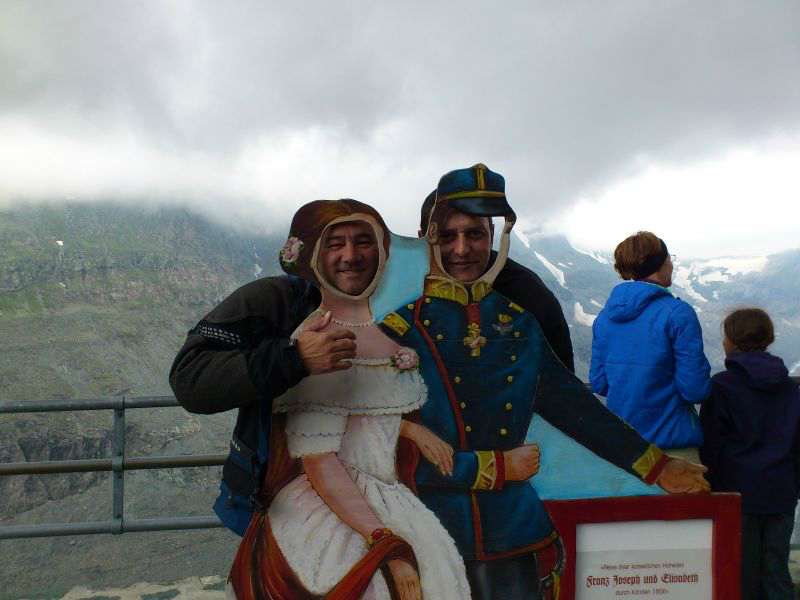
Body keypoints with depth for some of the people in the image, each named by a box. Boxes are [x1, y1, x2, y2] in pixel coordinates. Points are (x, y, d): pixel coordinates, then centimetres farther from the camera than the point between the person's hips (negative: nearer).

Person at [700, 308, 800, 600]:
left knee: (742, 576, 4)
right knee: (776, 571, 11)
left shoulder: (722, 384, -9)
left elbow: (711, 444, -8)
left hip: (738, 491, -4)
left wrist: (710, 487, 0)